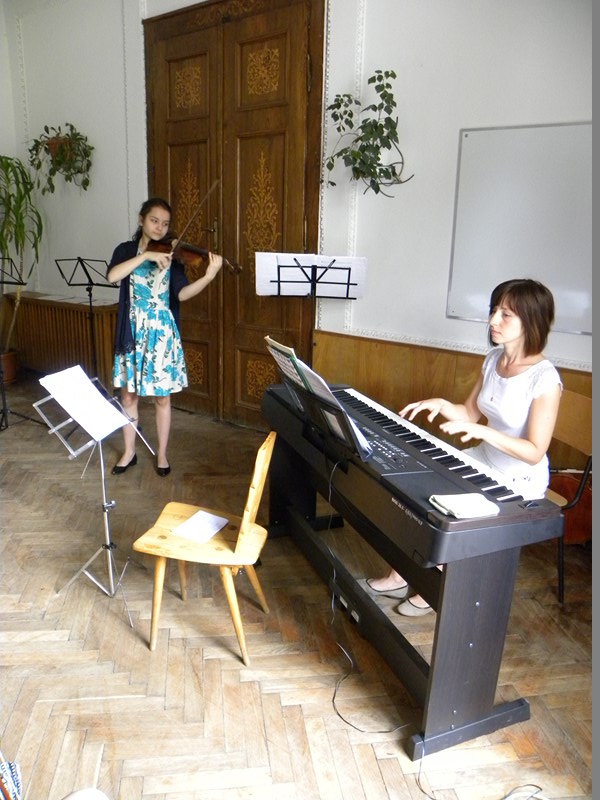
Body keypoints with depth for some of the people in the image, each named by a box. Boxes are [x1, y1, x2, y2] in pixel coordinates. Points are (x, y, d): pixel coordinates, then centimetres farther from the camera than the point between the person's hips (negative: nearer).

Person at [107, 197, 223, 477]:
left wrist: (208, 276, -28)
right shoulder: (126, 250, 4)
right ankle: (129, 452, 25)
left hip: (162, 332, -1)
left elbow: (181, 294, -12)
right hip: (133, 331, 1)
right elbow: (112, 276, -17)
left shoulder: (172, 254, 2)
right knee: (128, 394, 9)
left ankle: (162, 454, 21)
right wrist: (146, 255, -25)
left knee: (162, 396, 6)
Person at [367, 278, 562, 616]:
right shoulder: (494, 359, 0)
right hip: (483, 462, 8)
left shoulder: (544, 379, -23)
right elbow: (470, 413, 8)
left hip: (519, 482, -7)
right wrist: (441, 404, -12)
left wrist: (481, 431, -36)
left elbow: (534, 452, -25)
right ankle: (401, 575, 10)